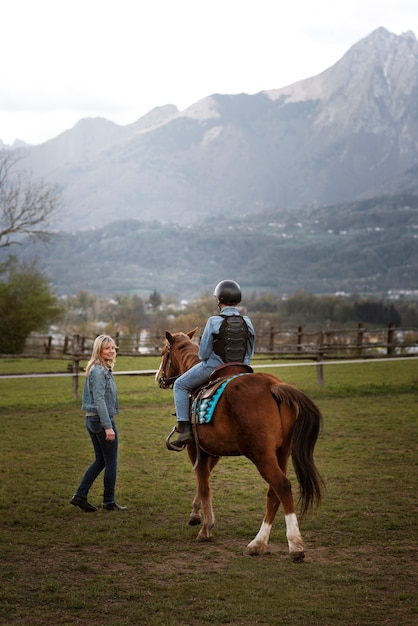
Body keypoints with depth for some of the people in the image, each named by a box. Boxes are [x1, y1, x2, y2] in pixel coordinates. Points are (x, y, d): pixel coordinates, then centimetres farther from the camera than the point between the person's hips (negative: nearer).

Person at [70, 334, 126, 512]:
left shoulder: (103, 369, 13)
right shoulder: (99, 371, -17)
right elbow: (99, 400, -22)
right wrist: (108, 427, -23)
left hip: (92, 420, 10)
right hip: (102, 420, -10)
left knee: (100, 460, 16)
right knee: (111, 462, 3)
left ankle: (80, 495, 14)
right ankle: (109, 502, 13)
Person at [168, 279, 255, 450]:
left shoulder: (213, 321, -15)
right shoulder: (247, 322, 0)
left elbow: (203, 353, -11)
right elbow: (249, 353, 7)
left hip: (212, 367, -5)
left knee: (180, 385, 14)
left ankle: (184, 430, 1)